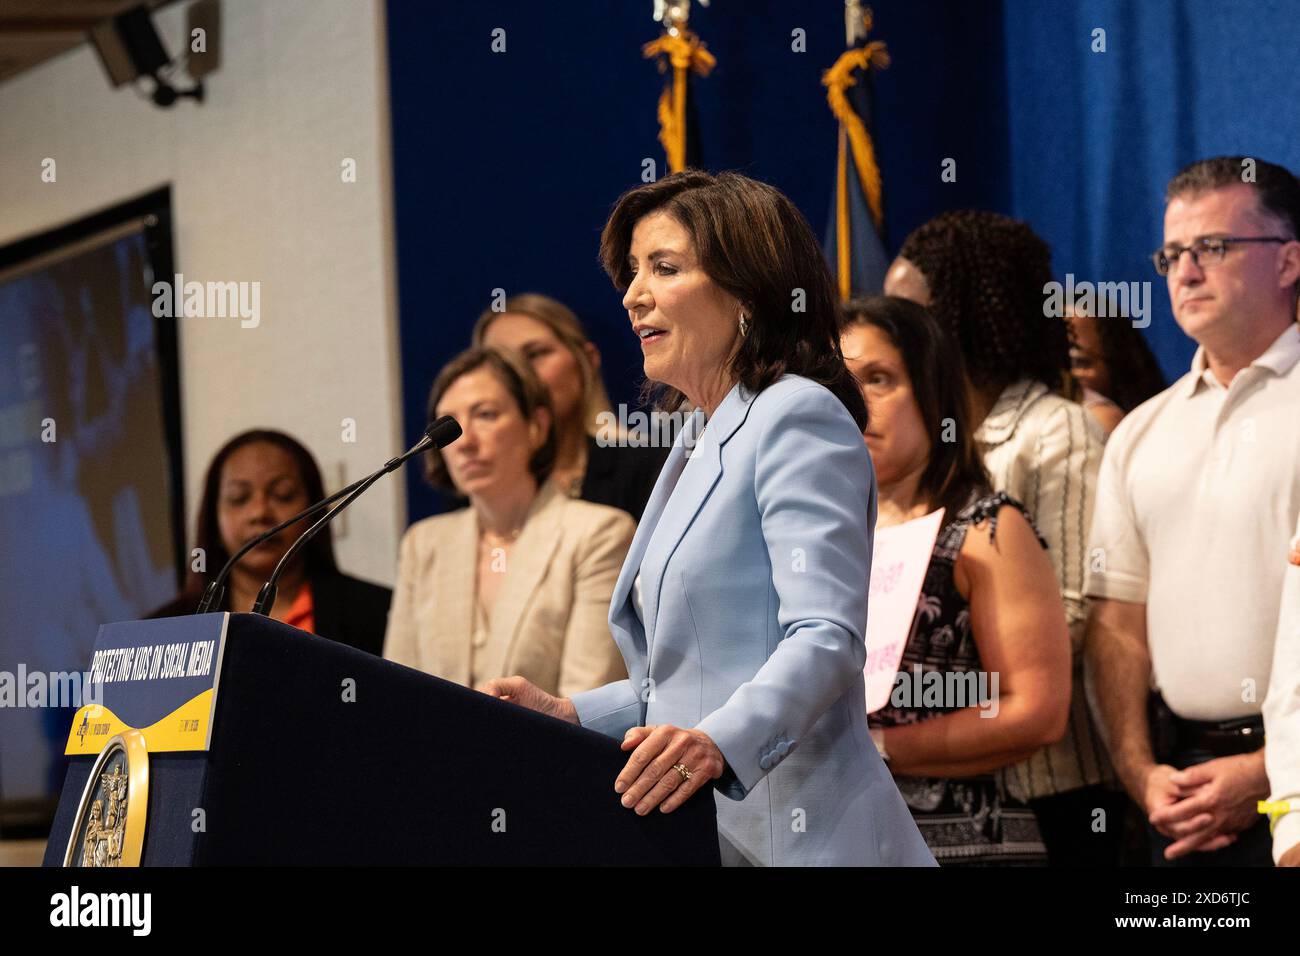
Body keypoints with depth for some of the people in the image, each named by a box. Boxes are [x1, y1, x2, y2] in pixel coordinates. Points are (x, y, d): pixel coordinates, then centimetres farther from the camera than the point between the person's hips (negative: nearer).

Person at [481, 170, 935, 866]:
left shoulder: (798, 417, -8)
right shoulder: (701, 443, 21)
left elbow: (826, 638, -21)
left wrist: (717, 743, -37)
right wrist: (568, 716, 12)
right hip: (706, 833, 9)